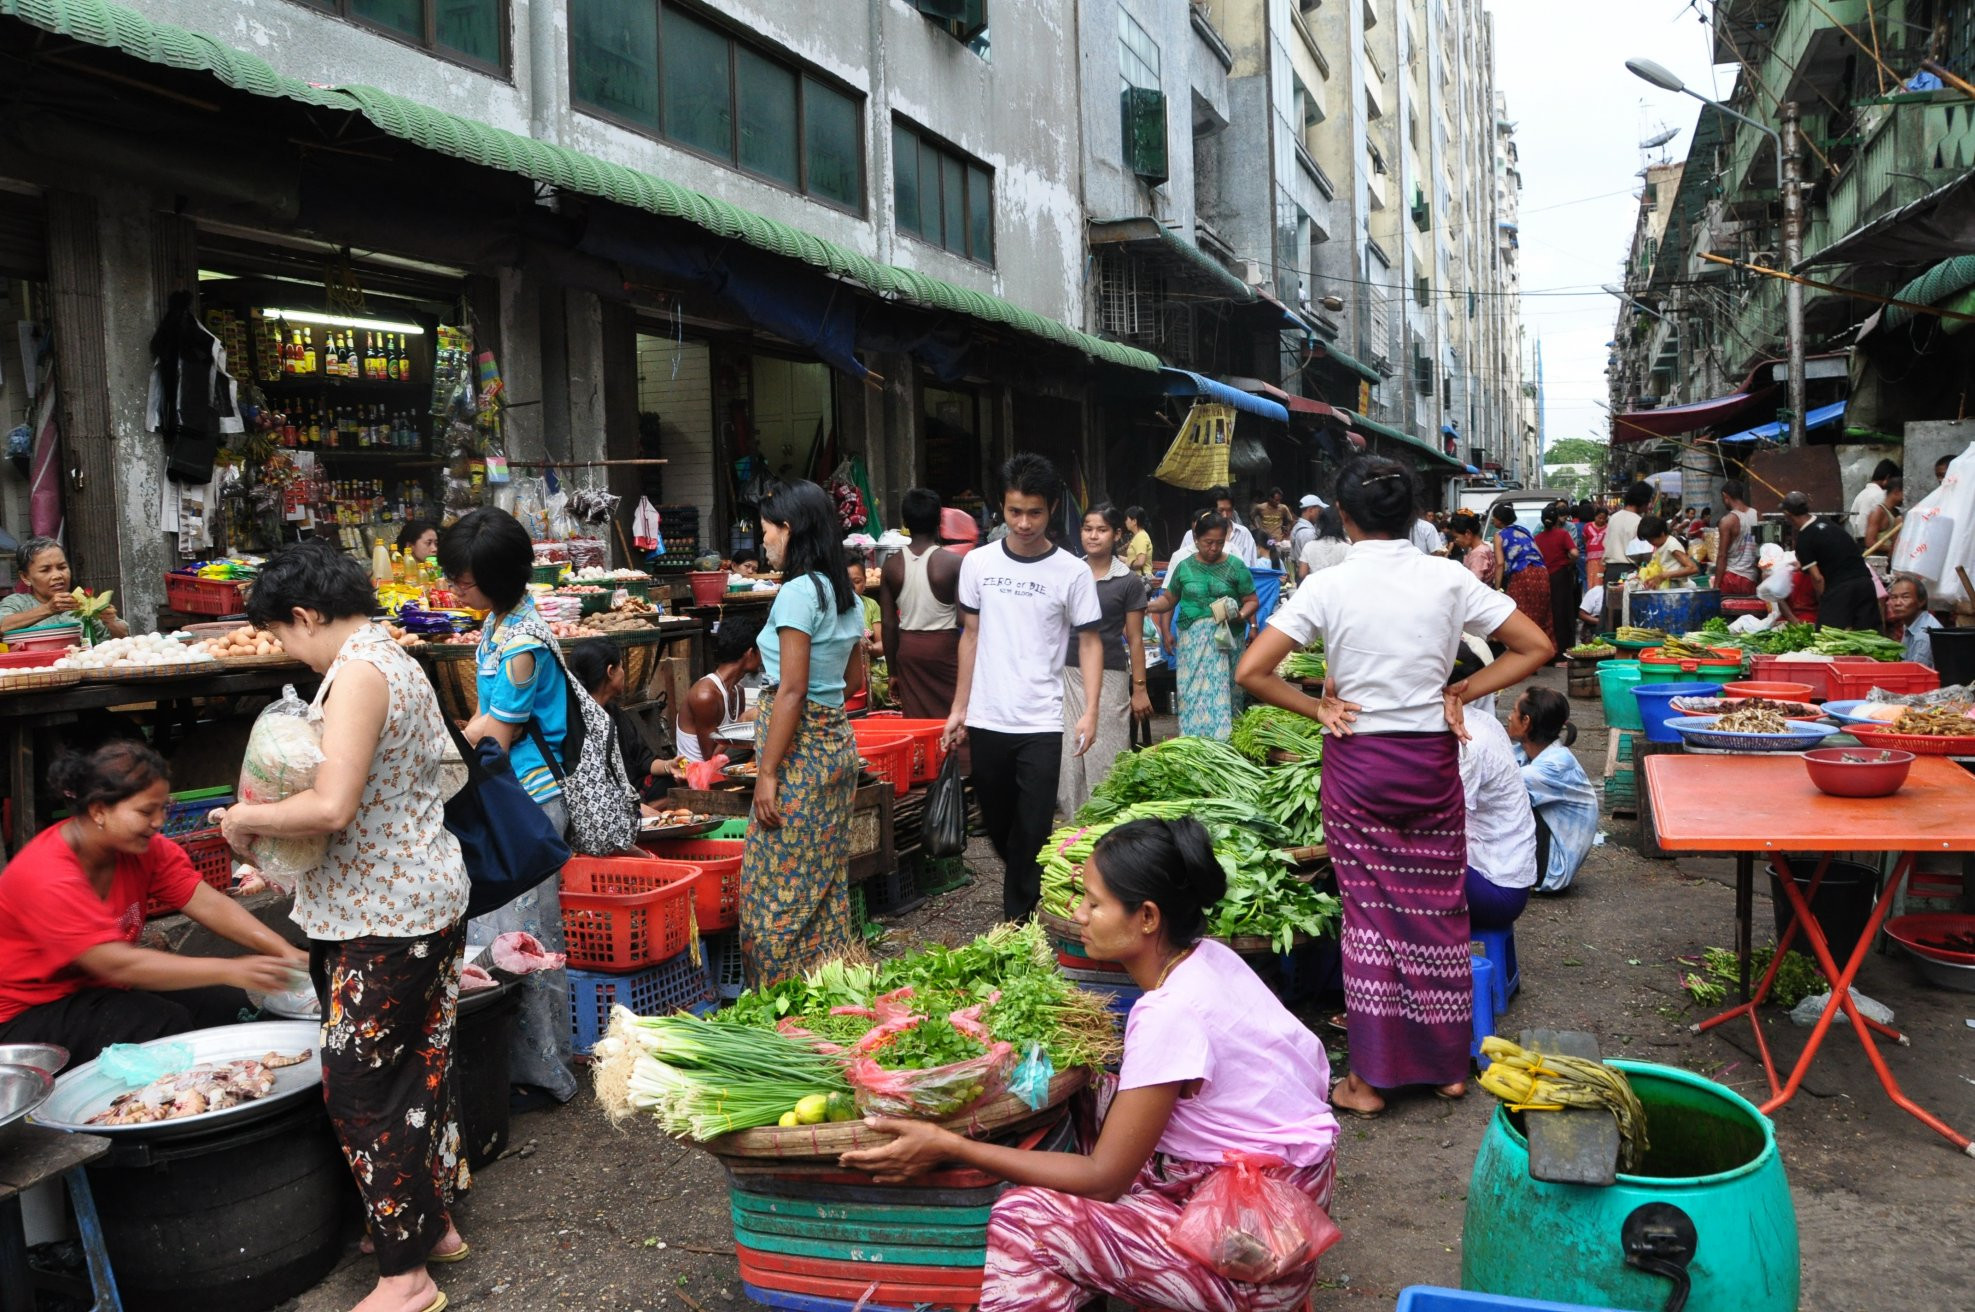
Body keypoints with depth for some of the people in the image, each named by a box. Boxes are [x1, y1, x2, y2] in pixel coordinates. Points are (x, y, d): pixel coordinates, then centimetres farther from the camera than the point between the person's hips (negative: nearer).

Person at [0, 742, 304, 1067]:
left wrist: (286, 953, -28)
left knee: (226, 1005, -10)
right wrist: (230, 971, -40)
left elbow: (209, 904, -14)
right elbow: (118, 964, -34)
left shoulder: (145, 848, -6)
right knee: (166, 1023, -27)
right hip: (26, 1016, -7)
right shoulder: (44, 878, -28)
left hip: (94, 990, 7)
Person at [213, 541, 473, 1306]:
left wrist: (247, 817, -11)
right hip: (428, 894, 10)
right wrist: (275, 818, 14)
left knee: (360, 1081, -1)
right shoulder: (396, 660, 12)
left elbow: (333, 808, -27)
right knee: (421, 1062, 18)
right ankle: (434, 1222, 32)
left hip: (383, 916, -10)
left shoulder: (356, 673, -19)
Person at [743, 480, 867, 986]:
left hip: (800, 750, -9)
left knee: (782, 885, -1)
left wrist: (767, 773, -18)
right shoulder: (846, 595, 11)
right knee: (829, 879, 15)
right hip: (839, 740, 9)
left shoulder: (799, 591, -15)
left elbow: (792, 690, -19)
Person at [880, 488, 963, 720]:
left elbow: (888, 623, 1)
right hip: (945, 646, -3)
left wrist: (893, 671, 9)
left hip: (908, 648, 3)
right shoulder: (954, 563, -11)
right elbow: (964, 619, -13)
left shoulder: (892, 565, -2)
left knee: (916, 723, 8)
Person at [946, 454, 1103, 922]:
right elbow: (971, 636, 10)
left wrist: (1090, 712, -12)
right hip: (987, 721, 3)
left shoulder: (1071, 572, -5)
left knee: (1033, 831, -3)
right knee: (997, 826, 15)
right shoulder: (978, 563, 3)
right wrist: (959, 708, 9)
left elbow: (1090, 642, -1)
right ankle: (1022, 894, 40)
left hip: (1041, 724, -3)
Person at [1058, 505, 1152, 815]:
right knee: (1069, 750, 4)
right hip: (1068, 674, 3)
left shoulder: (1129, 582, -1)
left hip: (1109, 676, -3)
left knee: (1105, 755, 1)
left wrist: (1139, 689, -1)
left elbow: (1134, 639, 1)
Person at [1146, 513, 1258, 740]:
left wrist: (1241, 615, -17)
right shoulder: (1184, 567, 7)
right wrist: (1147, 606, -4)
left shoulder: (1235, 567, 2)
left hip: (1224, 638, -1)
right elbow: (1169, 599, 14)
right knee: (1192, 693, -1)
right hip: (1192, 640, 1)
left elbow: (1252, 600, 3)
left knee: (1220, 692, -2)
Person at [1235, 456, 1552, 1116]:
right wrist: (1461, 692, 4)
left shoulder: (1328, 586, -9)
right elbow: (1537, 647, 2)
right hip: (1432, 762, 2)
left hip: (1356, 764, -2)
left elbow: (1252, 672, -14)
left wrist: (1317, 708, -3)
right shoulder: (1449, 579, -3)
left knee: (1369, 912, 7)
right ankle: (1448, 1065, 26)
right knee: (1439, 908, 13)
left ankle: (1370, 1078, 15)